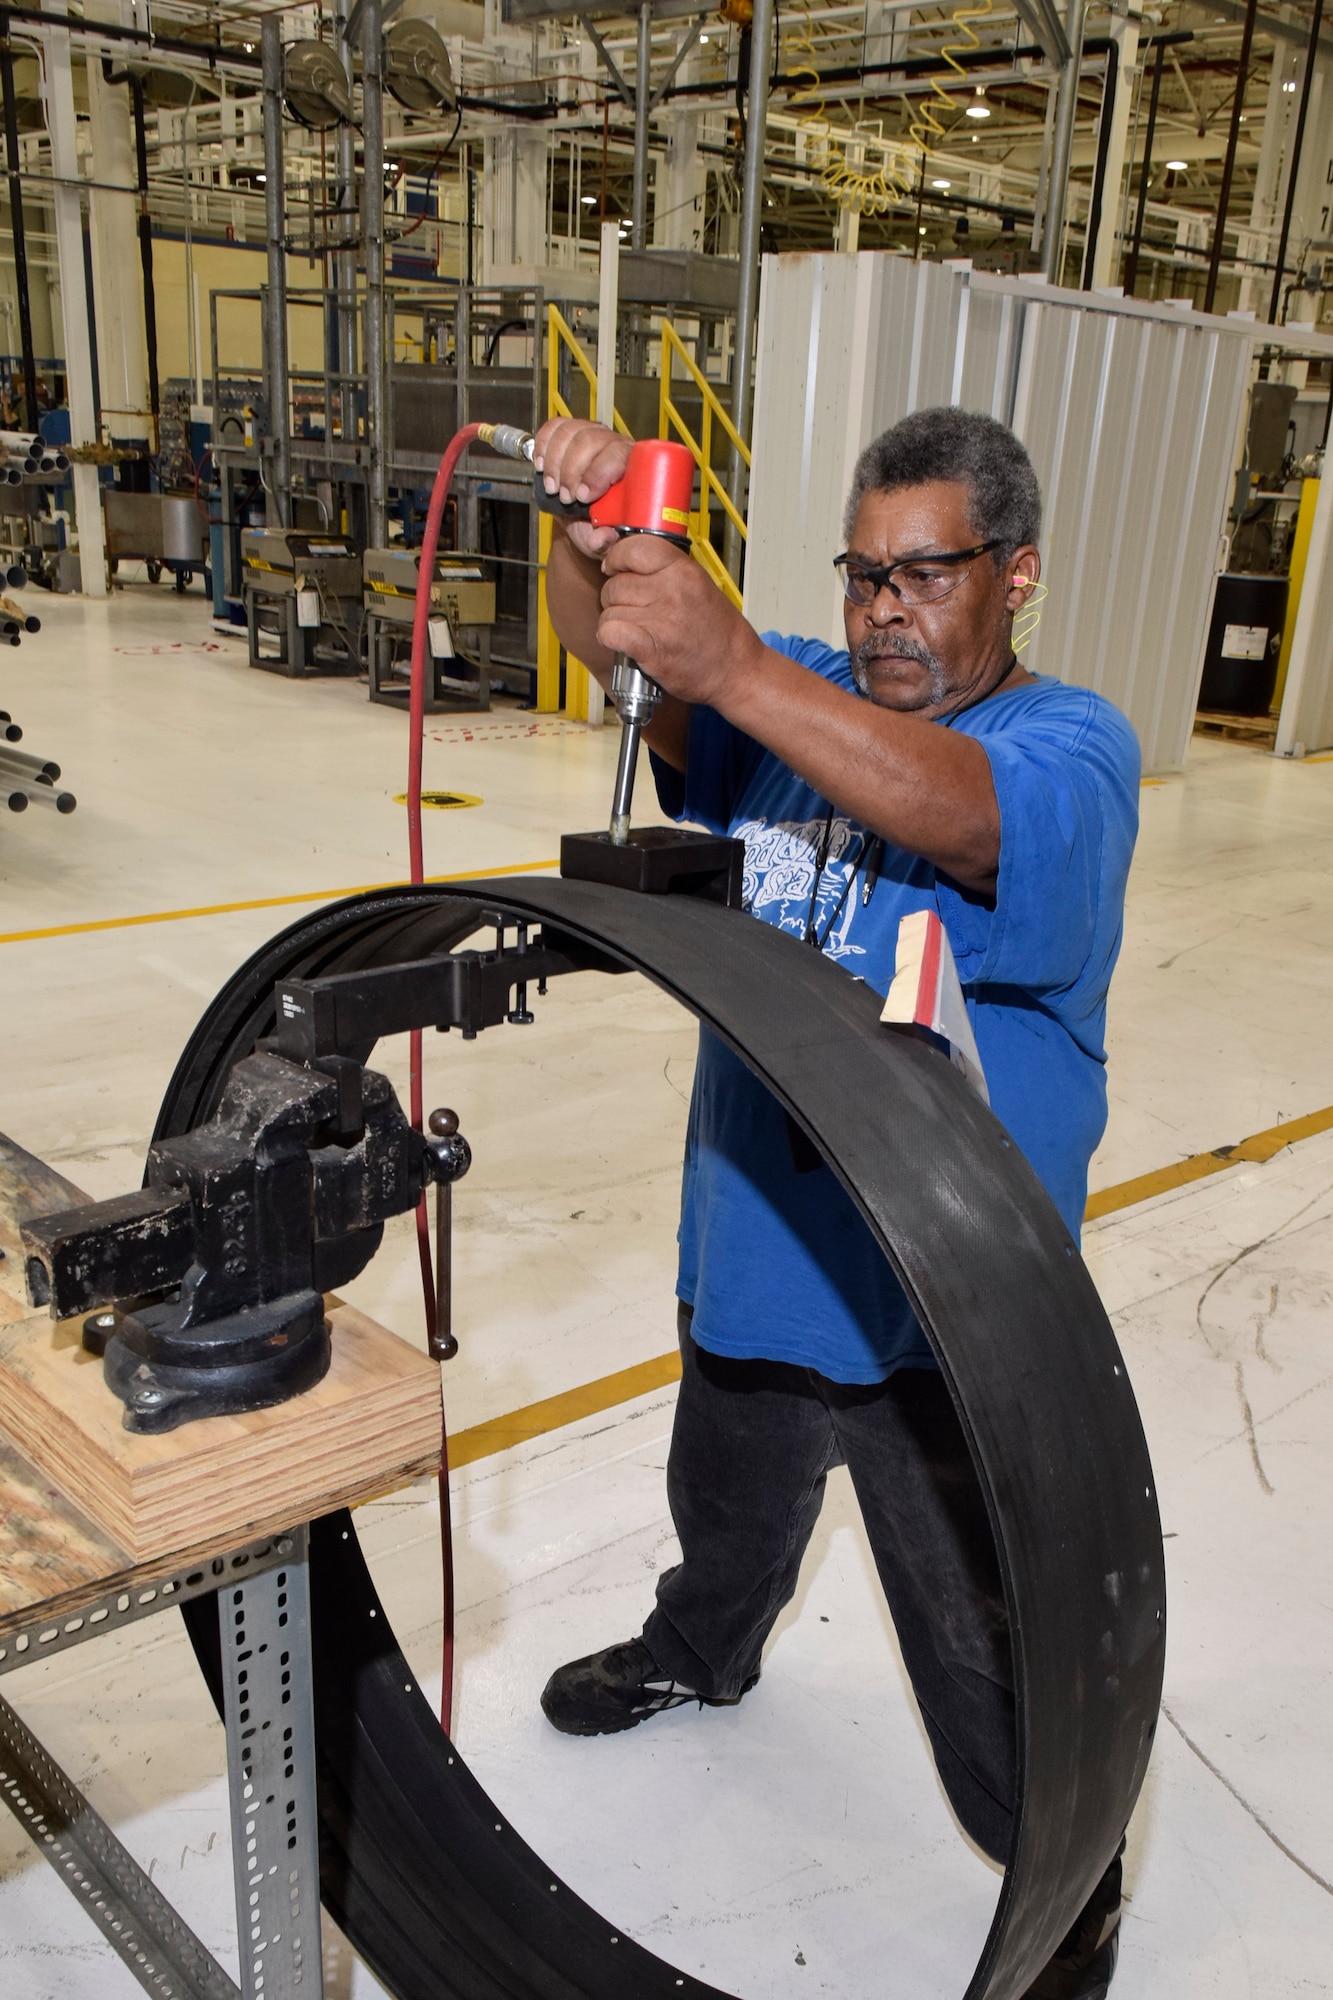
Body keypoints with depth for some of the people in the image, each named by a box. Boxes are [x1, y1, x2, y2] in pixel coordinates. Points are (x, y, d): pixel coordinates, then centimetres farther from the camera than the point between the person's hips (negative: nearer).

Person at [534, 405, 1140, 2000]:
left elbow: (961, 809, -36)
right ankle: (702, 1653, 64)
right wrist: (586, 528, -32)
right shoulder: (801, 695, 2)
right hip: (751, 1257, 6)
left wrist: (726, 664, -47)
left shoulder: (1074, 745, -14)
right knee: (727, 1508, 32)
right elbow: (615, 641, -10)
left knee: (993, 1648, 11)